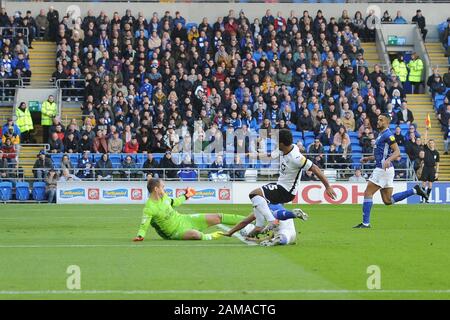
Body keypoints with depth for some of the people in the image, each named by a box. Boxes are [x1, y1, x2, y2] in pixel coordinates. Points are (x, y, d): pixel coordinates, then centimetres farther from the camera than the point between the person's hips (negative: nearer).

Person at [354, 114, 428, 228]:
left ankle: (365, 223, -5)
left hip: (383, 169, -10)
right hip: (382, 169, 10)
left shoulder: (387, 135, -11)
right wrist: (368, 158, 23)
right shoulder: (381, 135, 19)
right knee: (388, 201, 10)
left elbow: (397, 152, -19)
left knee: (368, 193, -7)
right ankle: (415, 190, 13)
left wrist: (388, 160, -34)